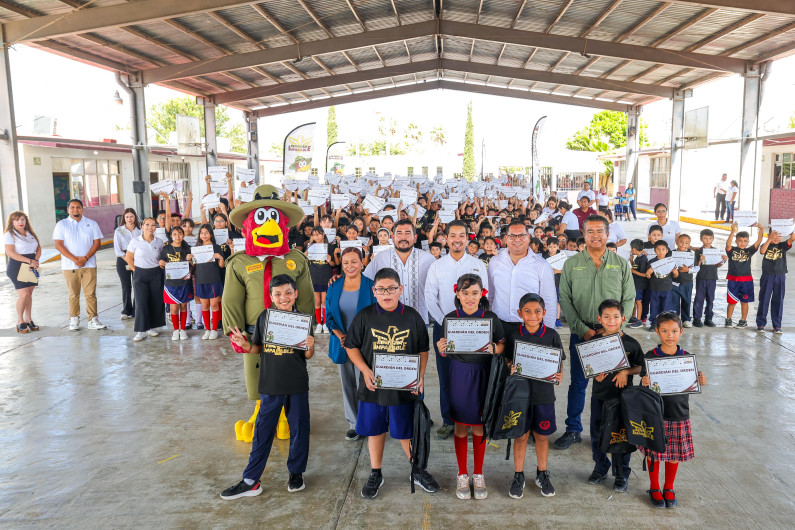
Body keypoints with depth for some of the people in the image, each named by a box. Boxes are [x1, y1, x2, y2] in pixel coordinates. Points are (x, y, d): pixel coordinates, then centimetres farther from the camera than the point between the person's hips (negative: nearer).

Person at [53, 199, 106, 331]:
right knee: (73, 294, 4)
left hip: (89, 264, 0)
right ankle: (74, 320, 13)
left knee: (91, 293, -2)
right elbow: (58, 245, -1)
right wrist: (74, 259, -12)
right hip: (70, 266, 0)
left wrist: (85, 258, -10)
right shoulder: (62, 224, 7)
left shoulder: (91, 223, 9)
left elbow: (97, 243, 3)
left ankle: (93, 320, 3)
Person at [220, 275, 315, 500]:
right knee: (262, 432, 8)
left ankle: (296, 473, 30)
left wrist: (310, 346, -23)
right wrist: (244, 345, -13)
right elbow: (258, 349, 7)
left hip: (297, 385, -1)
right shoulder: (264, 317, -1)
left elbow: (308, 356, -1)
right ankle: (250, 481, 18)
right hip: (270, 385, 1)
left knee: (299, 429, 11)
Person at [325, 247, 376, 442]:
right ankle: (353, 424, 24)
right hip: (342, 344, 3)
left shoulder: (370, 286, -4)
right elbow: (329, 316, 7)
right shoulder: (334, 287, 5)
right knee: (347, 384, 10)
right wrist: (340, 335, -10)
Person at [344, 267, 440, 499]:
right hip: (373, 386, 1)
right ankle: (375, 474, 32)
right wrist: (365, 370, -12)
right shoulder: (365, 316, -4)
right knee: (375, 430, 14)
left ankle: (418, 471, 32)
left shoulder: (412, 317, -2)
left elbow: (423, 350, 5)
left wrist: (420, 376, -7)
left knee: (407, 432, 11)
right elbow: (351, 346, 1)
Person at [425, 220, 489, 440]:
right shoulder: (436, 266, 5)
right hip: (443, 326, 1)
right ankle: (448, 420, 15)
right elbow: (430, 298, 2)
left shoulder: (478, 265, 5)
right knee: (446, 375, 4)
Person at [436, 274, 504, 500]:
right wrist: (441, 349, -19)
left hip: (483, 375, 0)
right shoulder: (450, 318, -3)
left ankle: (478, 474, 29)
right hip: (458, 375, 0)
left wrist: (493, 349, -18)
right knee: (460, 426, 9)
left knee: (479, 426, 10)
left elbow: (502, 345, 3)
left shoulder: (491, 318, -4)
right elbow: (445, 354, 2)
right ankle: (462, 474, 27)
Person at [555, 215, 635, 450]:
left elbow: (629, 299, 2)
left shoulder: (621, 264, 4)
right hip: (581, 334, 0)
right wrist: (583, 329, -10)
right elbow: (565, 299, -1)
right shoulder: (572, 264, 2)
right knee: (578, 383, 7)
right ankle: (573, 430, 20)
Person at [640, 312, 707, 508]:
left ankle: (669, 488, 32)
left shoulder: (687, 358, -1)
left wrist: (701, 382, -17)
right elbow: (644, 385, -8)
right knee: (654, 452, 7)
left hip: (679, 413, 2)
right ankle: (654, 488, 27)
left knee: (675, 452, 12)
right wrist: (644, 383, -30)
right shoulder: (650, 357, -8)